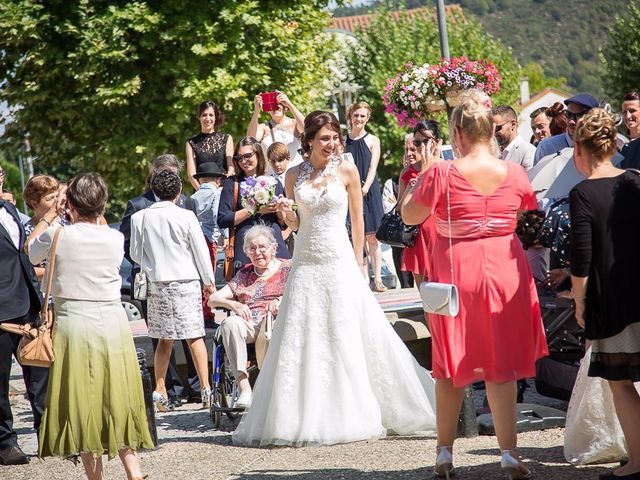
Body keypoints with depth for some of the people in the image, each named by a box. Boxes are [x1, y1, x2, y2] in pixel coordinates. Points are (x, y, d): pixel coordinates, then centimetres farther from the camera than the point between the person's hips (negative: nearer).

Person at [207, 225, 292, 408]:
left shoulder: (287, 268, 18)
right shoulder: (244, 274, 26)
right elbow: (212, 299, 19)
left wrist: (281, 300, -17)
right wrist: (233, 304, -3)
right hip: (250, 326, 3)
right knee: (230, 323, -33)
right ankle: (244, 388, -37)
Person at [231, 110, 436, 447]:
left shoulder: (347, 171, -1)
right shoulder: (294, 175, 6)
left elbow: (358, 220, 4)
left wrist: (358, 264, 2)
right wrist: (286, 213, -8)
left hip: (339, 262, -3)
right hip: (305, 264, 3)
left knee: (344, 338, 0)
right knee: (299, 340, 1)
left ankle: (350, 416, 11)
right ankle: (303, 419, 8)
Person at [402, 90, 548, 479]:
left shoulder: (443, 174, -14)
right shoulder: (515, 174, -6)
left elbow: (410, 216, -5)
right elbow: (532, 210, 13)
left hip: (456, 273, -1)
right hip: (504, 271, 1)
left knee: (452, 364, 11)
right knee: (502, 364, 7)